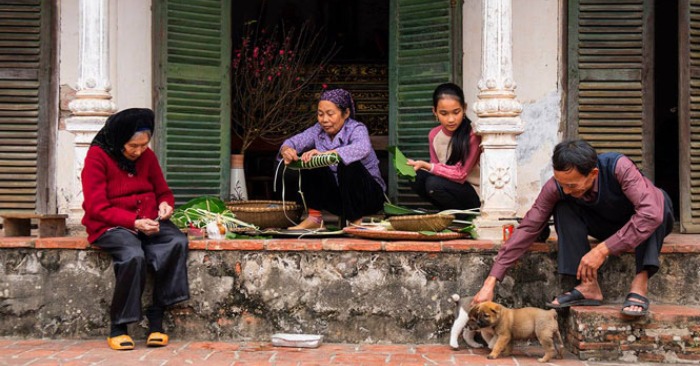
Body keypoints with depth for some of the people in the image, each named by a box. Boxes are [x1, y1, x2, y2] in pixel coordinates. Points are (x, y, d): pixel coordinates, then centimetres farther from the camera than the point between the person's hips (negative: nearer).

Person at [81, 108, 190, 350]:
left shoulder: (147, 156, 8)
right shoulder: (98, 156, -7)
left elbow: (163, 191, 18)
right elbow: (97, 208, -12)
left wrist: (165, 204, -8)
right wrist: (134, 222, -24)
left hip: (148, 222, 5)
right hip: (111, 225, -5)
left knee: (177, 242, -27)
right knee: (133, 255, -36)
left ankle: (156, 318, -20)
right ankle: (118, 328, -20)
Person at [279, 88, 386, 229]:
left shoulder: (356, 129, -18)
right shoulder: (318, 131, 0)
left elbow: (362, 149, -40)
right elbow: (293, 141, -9)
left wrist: (325, 154, -52)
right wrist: (286, 150, -35)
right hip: (337, 195, 5)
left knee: (348, 165, -33)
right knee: (309, 160, -11)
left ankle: (355, 223, -19)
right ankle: (314, 218, -5)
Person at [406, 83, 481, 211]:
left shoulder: (473, 134, -18)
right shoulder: (434, 135, 0)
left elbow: (460, 174, -20)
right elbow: (437, 169, 3)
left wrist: (426, 166, -28)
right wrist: (419, 166, -18)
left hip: (475, 194, -6)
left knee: (434, 183, -28)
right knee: (417, 177, -18)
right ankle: (449, 211, 0)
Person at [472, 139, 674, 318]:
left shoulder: (618, 167, -37)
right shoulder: (557, 187, -25)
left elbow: (651, 213, -47)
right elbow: (528, 228, -24)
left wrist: (603, 250, -47)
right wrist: (491, 281, -30)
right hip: (610, 227, 3)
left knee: (657, 199, -36)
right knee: (563, 207, -22)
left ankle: (639, 285, -34)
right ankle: (588, 285, -23)